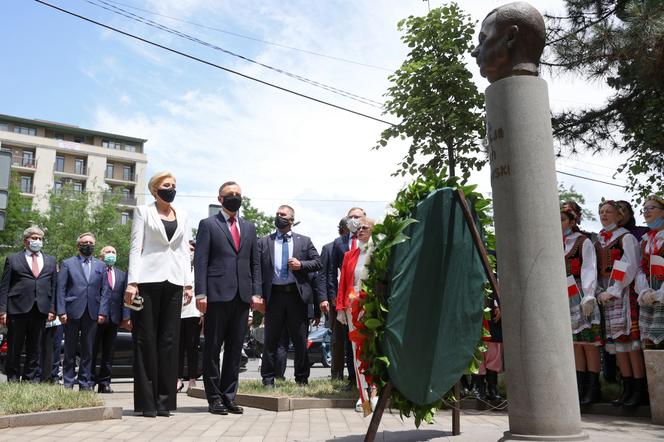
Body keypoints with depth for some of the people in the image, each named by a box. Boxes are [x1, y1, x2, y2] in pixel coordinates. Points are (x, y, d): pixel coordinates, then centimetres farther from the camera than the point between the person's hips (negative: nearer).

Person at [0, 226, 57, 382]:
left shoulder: (50, 261, 15)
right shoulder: (13, 259, 7)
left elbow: (53, 286, 11)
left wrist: (52, 309, 2)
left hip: (41, 310, 3)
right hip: (17, 309, -2)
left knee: (34, 348, 8)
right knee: (14, 348, 4)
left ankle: (31, 379, 16)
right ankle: (13, 379, 16)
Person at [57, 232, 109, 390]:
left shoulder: (100, 265, 13)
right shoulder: (67, 263, 7)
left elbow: (105, 290, 8)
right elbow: (61, 289, 1)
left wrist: (102, 312, -2)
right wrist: (61, 311, -8)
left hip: (92, 313, 2)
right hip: (73, 312, -2)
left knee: (88, 350, 6)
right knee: (70, 349, 5)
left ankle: (85, 382, 13)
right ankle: (68, 382, 13)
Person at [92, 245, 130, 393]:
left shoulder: (122, 275, 15)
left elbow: (125, 297, 11)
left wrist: (126, 317, 2)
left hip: (114, 318, 5)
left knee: (108, 353, 9)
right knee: (92, 351, 3)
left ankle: (104, 383, 15)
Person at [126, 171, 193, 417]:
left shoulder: (182, 215, 17)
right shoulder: (143, 212, 6)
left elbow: (184, 250, 14)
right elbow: (136, 248, 0)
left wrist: (188, 283, 6)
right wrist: (132, 282, -10)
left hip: (174, 281, 4)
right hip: (148, 279, -3)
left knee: (169, 339, 2)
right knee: (146, 339, -2)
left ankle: (165, 400, 9)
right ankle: (146, 401, 5)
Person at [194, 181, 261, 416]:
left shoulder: (249, 227, 17)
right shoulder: (208, 224, 4)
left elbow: (255, 263, 15)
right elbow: (200, 261, -2)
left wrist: (256, 293, 5)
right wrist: (201, 293, -11)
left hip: (242, 296, 4)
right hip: (217, 294, -4)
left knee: (235, 348, 8)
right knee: (213, 348, 3)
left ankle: (229, 397, 17)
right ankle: (215, 398, 12)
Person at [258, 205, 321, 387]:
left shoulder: (304, 241, 11)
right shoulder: (264, 242, 9)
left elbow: (317, 262, 9)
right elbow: (257, 269, 3)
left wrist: (301, 265, -9)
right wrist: (259, 295, -7)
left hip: (297, 295, 0)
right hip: (274, 295, 0)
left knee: (300, 339, 6)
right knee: (271, 339, 5)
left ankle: (302, 378, 19)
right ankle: (268, 379, 16)